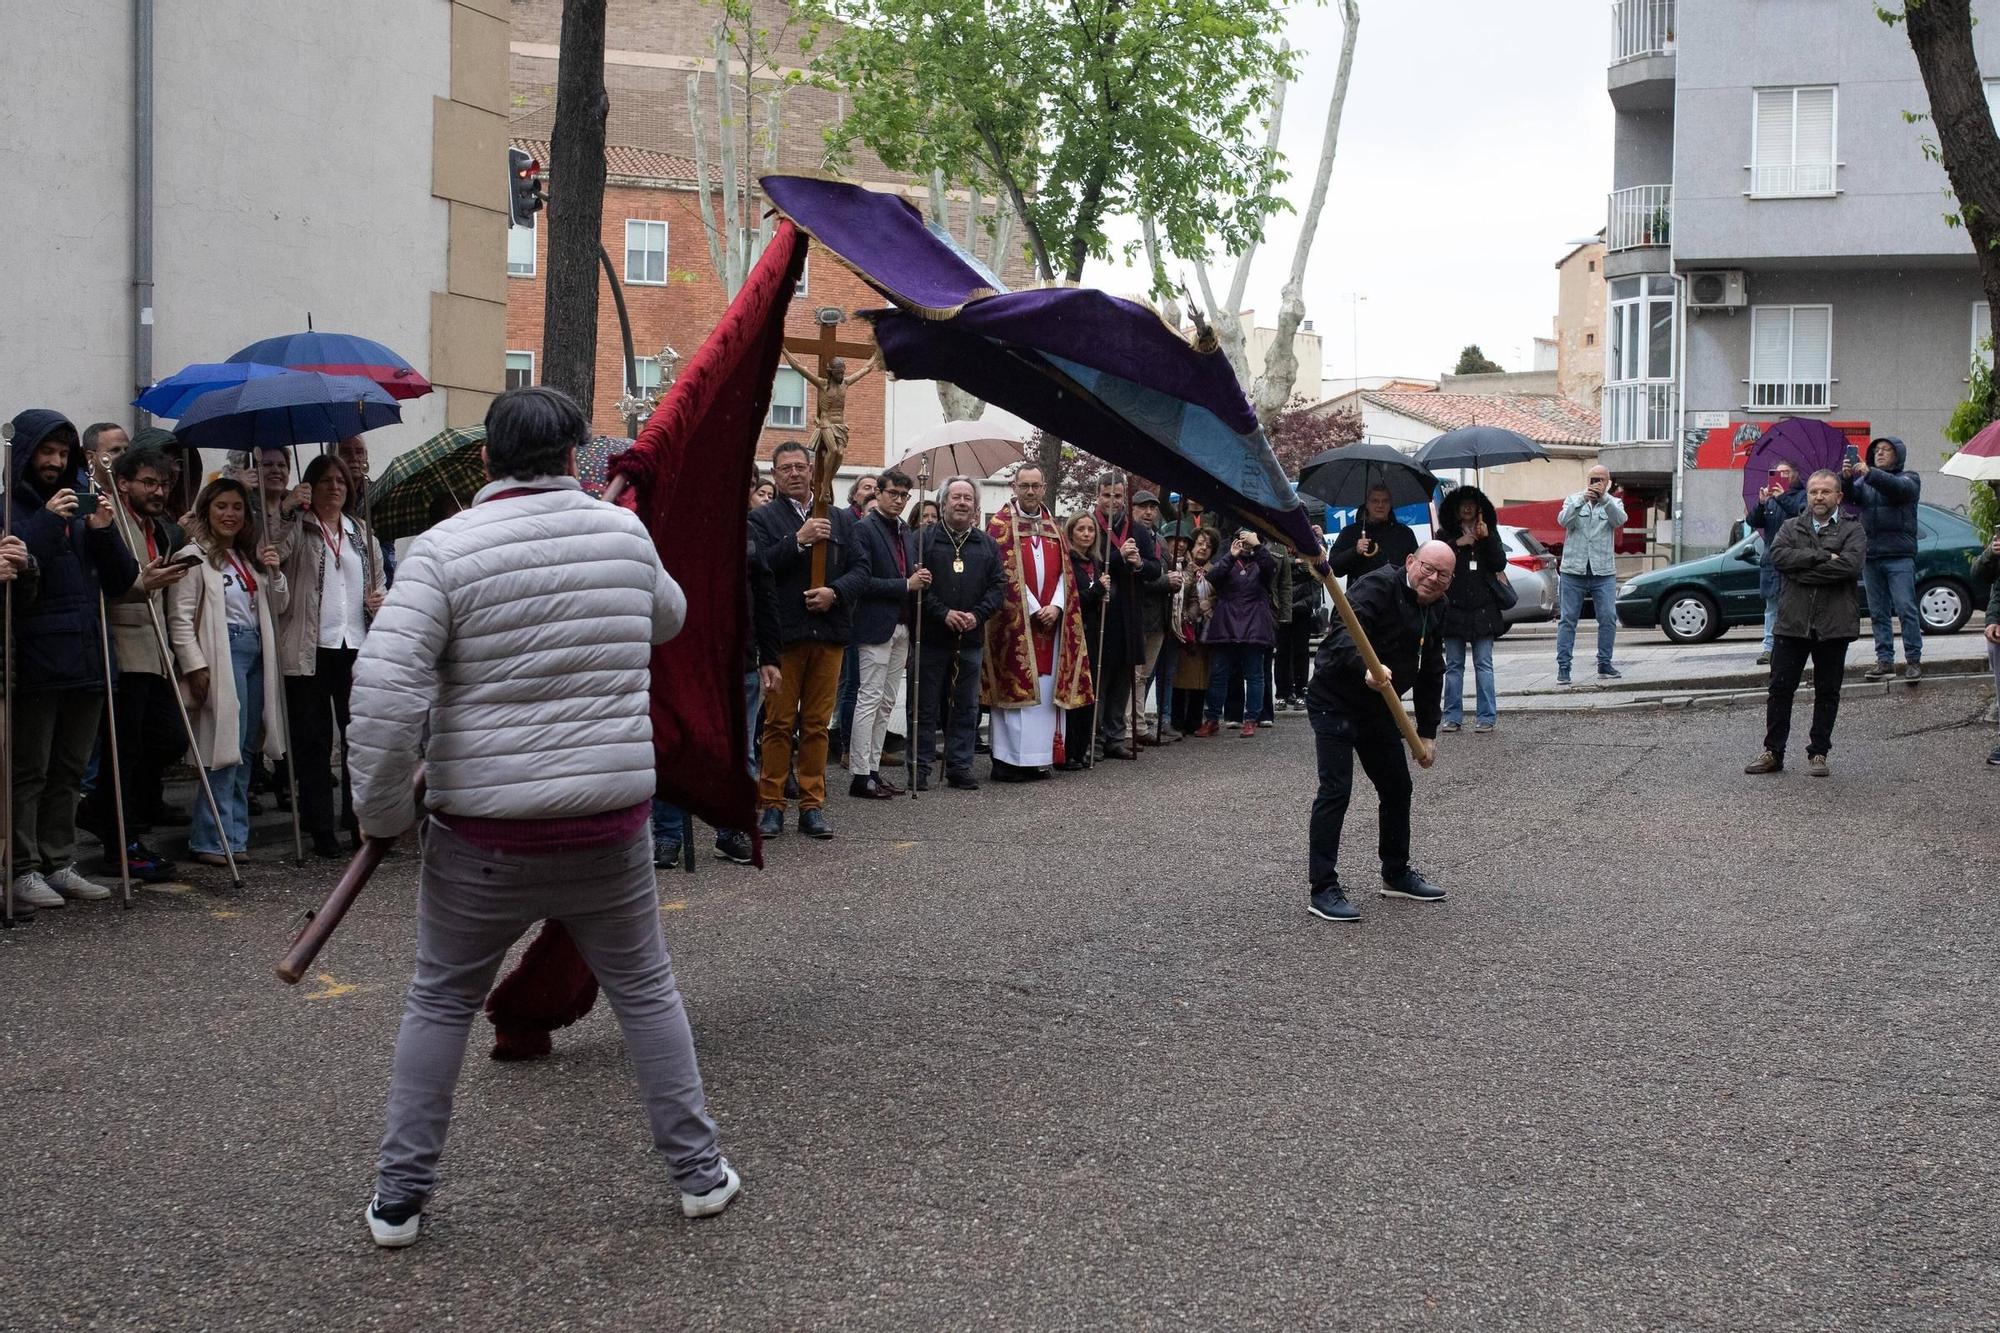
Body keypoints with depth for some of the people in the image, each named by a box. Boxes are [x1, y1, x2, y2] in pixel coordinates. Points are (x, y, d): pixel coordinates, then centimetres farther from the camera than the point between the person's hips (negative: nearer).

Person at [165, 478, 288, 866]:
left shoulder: (248, 556, 19)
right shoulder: (194, 556, -4)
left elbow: (278, 607, 22)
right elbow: (180, 618, -10)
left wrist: (275, 573, 3)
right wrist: (195, 666, -16)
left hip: (256, 651, 8)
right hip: (222, 653, -8)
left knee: (245, 748, 8)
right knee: (227, 746, -12)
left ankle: (235, 834, 13)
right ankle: (212, 840, -9)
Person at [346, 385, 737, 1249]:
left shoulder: (443, 549, -10)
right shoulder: (624, 533, 1)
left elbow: (384, 692, -18)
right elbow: (667, 618, 22)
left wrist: (382, 810, -6)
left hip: (482, 833, -2)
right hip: (609, 824, 2)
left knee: (439, 1004, 14)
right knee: (645, 991, 17)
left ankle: (398, 1198, 20)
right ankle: (699, 1170, 24)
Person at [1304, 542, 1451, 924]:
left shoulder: (1435, 612, 7)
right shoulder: (1377, 588, -20)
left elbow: (1431, 675, 14)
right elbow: (1345, 632, -37)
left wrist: (1427, 733, 12)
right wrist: (1367, 668, -56)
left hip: (1378, 707, 9)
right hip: (1335, 702, -9)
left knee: (1397, 788, 15)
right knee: (1335, 790, -13)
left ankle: (1397, 874, 33)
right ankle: (1323, 890, -10)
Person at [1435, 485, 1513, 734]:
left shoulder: (1490, 533, 9)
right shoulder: (1446, 535, 8)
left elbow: (1500, 564, 0)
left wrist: (1487, 538, -12)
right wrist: (1457, 544, -13)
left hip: (1483, 608, 0)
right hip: (1453, 608, 1)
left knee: (1483, 664, -2)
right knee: (1453, 665, 4)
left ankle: (1486, 716, -1)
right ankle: (1453, 717, 8)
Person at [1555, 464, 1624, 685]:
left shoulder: (1613, 503, 10)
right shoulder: (1573, 500, 10)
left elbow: (1620, 519, -12)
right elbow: (1563, 519, -10)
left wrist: (1604, 497, -25)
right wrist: (1582, 499, -22)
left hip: (1603, 573, 1)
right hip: (1573, 571, -1)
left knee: (1608, 618, -3)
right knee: (1568, 619, -1)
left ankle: (1604, 665, 7)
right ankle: (1563, 667, 1)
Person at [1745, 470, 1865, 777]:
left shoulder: (1853, 531, 5)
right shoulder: (1791, 527, 13)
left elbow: (1851, 565, -14)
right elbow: (1778, 555, -7)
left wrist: (1802, 572, -13)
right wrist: (1822, 557, -15)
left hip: (1834, 624, -1)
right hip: (1792, 622, 2)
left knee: (1827, 692, 6)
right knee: (1780, 688, 2)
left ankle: (1818, 753, 15)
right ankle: (1773, 752, 9)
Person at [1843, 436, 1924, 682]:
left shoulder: (1909, 479, 6)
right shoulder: (1864, 481, 19)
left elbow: (1898, 487, -18)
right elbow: (1850, 496, -1)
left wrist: (1869, 474, -33)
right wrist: (1846, 478, -23)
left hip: (1899, 556, -5)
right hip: (1870, 556, 5)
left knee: (1905, 609, -9)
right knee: (1878, 613, 5)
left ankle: (1914, 660, -6)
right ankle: (1885, 660, 9)